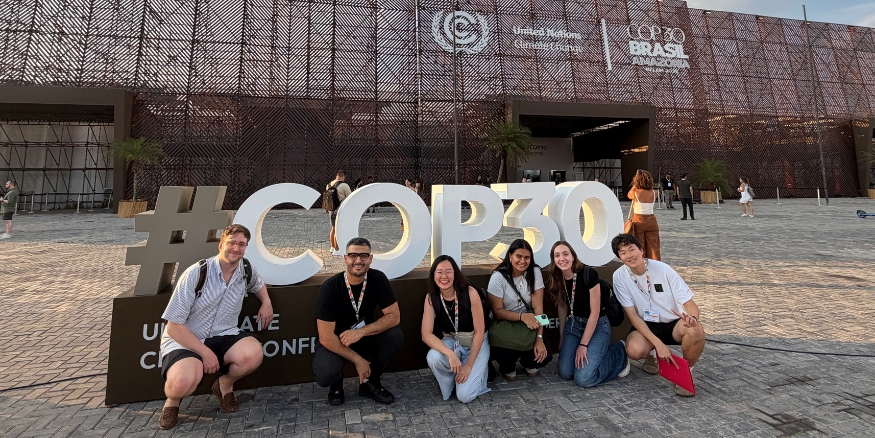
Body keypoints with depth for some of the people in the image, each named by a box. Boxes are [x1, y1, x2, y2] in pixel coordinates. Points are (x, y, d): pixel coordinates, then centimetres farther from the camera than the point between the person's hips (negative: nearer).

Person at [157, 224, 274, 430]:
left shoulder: (246, 271, -3)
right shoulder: (196, 273, -17)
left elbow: (258, 283, 25)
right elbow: (174, 325, -14)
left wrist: (266, 302, 4)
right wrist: (205, 352, -19)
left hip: (222, 336, 4)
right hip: (183, 340, -3)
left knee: (254, 353, -27)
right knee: (184, 381, -35)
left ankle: (225, 385, 8)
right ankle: (173, 399, 6)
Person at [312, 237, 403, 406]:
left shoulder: (378, 279, -17)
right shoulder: (330, 288, -25)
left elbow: (394, 316, -17)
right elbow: (326, 337, -24)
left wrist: (361, 332, -28)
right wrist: (358, 360, -22)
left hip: (365, 336, 3)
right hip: (335, 342, -3)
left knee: (395, 335, -24)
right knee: (325, 374, -32)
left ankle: (370, 383, 1)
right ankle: (336, 384, 8)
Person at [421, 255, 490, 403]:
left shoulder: (470, 293, -24)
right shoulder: (431, 298, -15)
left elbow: (479, 332, -18)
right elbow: (426, 334, -20)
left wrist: (469, 365, -18)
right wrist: (450, 354, -35)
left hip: (476, 343, -2)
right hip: (451, 343, 2)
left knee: (465, 396, -17)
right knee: (433, 358, -32)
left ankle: (478, 369, 15)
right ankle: (450, 381, 2)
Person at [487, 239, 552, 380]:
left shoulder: (535, 272, -7)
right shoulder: (498, 277, -13)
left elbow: (538, 307, -12)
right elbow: (497, 311, -14)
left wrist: (539, 338, -21)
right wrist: (522, 316, -29)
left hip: (528, 326, 3)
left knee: (544, 356, -16)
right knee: (507, 354, -28)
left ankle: (529, 363, 22)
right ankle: (507, 367, 11)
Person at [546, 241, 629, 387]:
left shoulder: (588, 274, -22)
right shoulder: (556, 279, -5)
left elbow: (595, 312, -18)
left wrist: (583, 345, -16)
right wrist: (561, 339, 13)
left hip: (597, 326, -5)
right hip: (573, 325, 5)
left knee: (583, 379, -16)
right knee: (565, 373, -8)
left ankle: (618, 353, 9)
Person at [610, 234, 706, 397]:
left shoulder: (663, 269, -13)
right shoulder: (619, 277, -12)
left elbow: (690, 304, -11)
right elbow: (632, 315, -12)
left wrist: (692, 317, -37)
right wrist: (658, 343, -23)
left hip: (673, 323, 0)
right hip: (646, 326, 0)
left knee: (695, 329, -34)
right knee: (635, 350, -33)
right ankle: (650, 357, 9)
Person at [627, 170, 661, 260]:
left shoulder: (635, 193, -10)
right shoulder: (652, 193, -3)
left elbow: (629, 195, 14)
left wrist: (635, 185, 15)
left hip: (638, 221, -2)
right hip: (651, 220, 2)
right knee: (653, 246, 10)